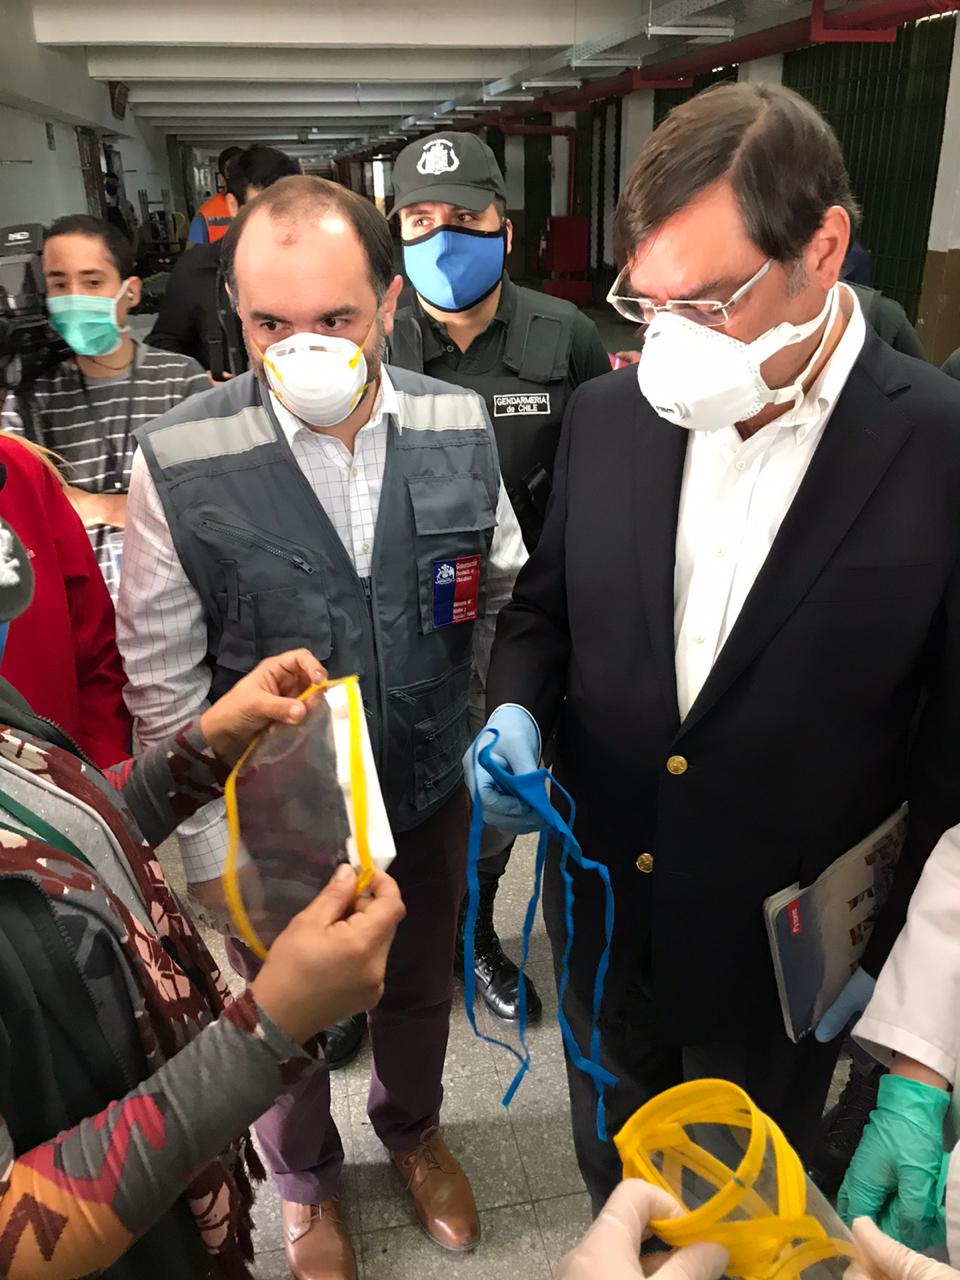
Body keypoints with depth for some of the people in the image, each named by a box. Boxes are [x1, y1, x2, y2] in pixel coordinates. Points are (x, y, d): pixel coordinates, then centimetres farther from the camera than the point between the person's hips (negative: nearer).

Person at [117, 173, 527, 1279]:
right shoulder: (179, 464, -20)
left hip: (428, 795, 3)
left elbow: (504, 597, 4)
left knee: (420, 993, 27)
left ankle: (412, 1129, 61)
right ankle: (306, 1182, 56)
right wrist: (212, 850, -8)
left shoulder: (460, 429, -11)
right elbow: (162, 680, -11)